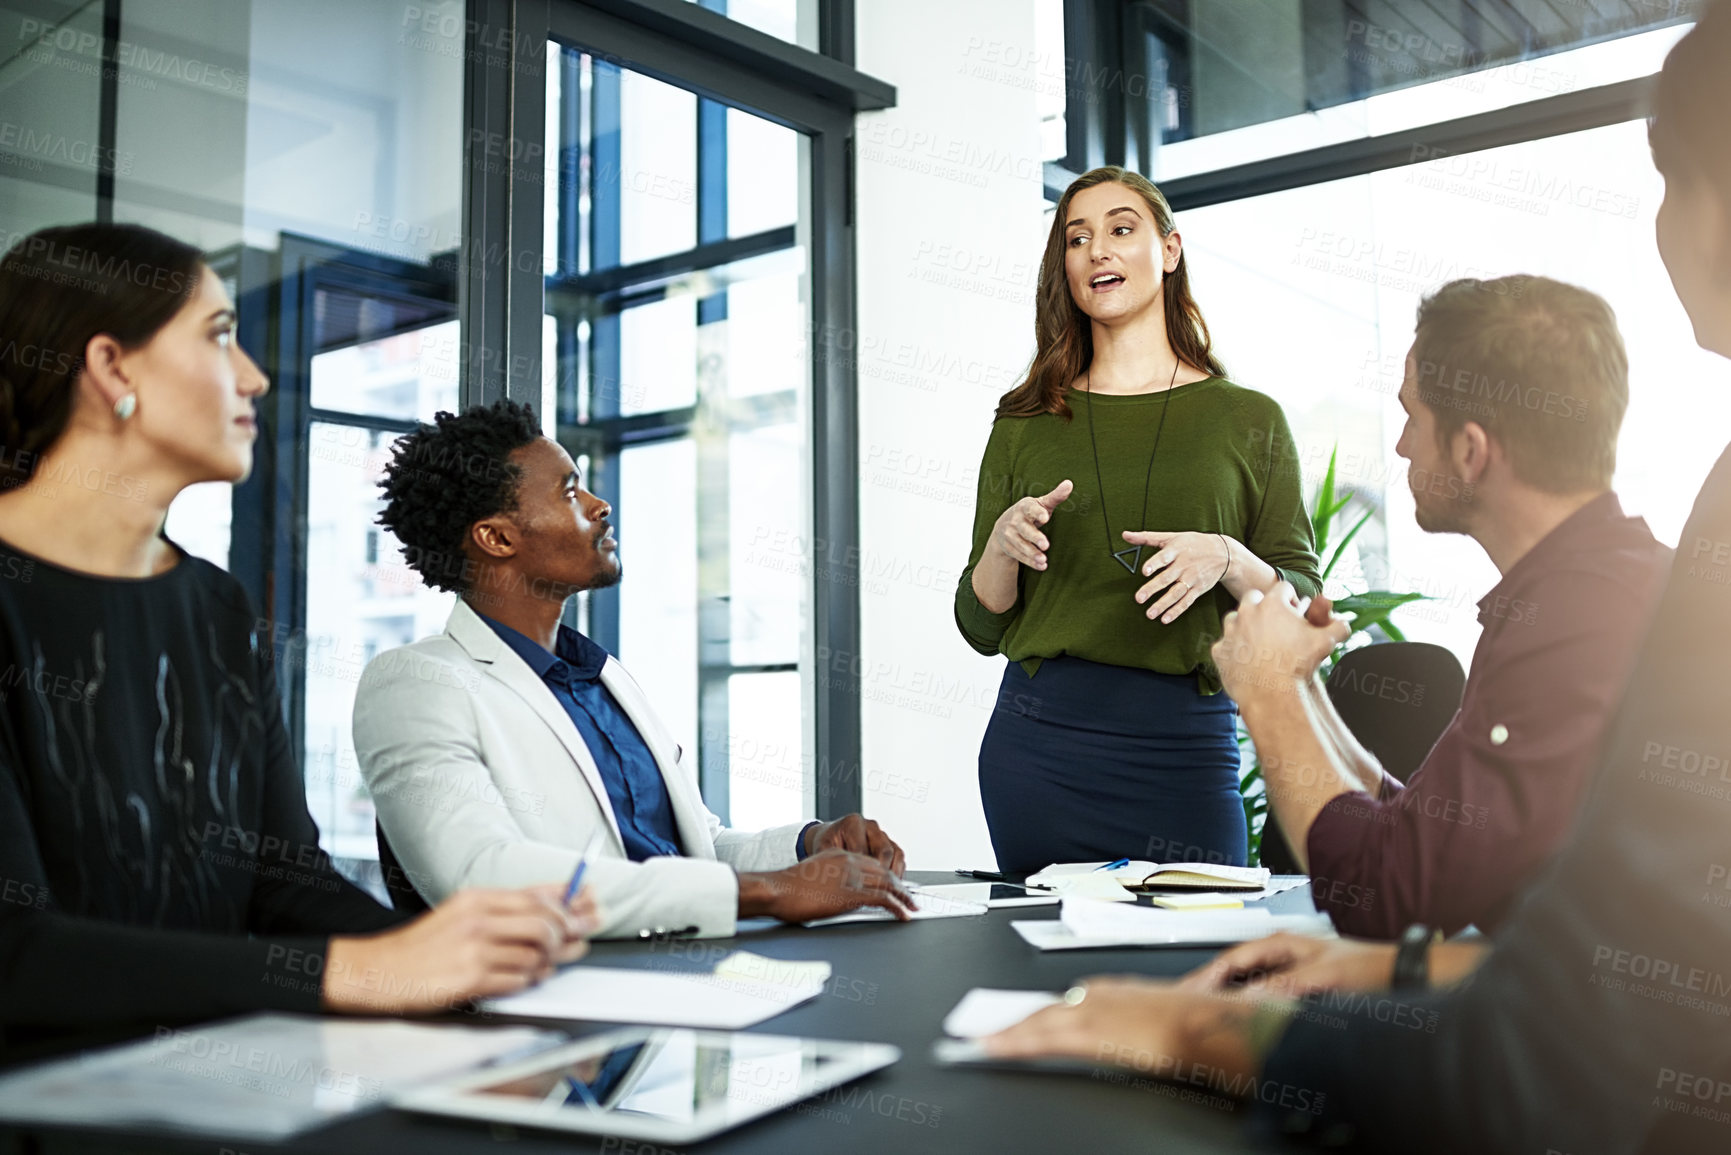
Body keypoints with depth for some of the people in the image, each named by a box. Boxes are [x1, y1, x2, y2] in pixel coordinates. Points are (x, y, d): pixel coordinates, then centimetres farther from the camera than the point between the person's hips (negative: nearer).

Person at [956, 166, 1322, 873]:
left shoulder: (1248, 419, 6)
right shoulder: (1026, 424, 9)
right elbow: (982, 626, 9)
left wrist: (1227, 561, -15)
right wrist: (1002, 542, -10)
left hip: (1186, 743, -1)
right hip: (1041, 739, 1)